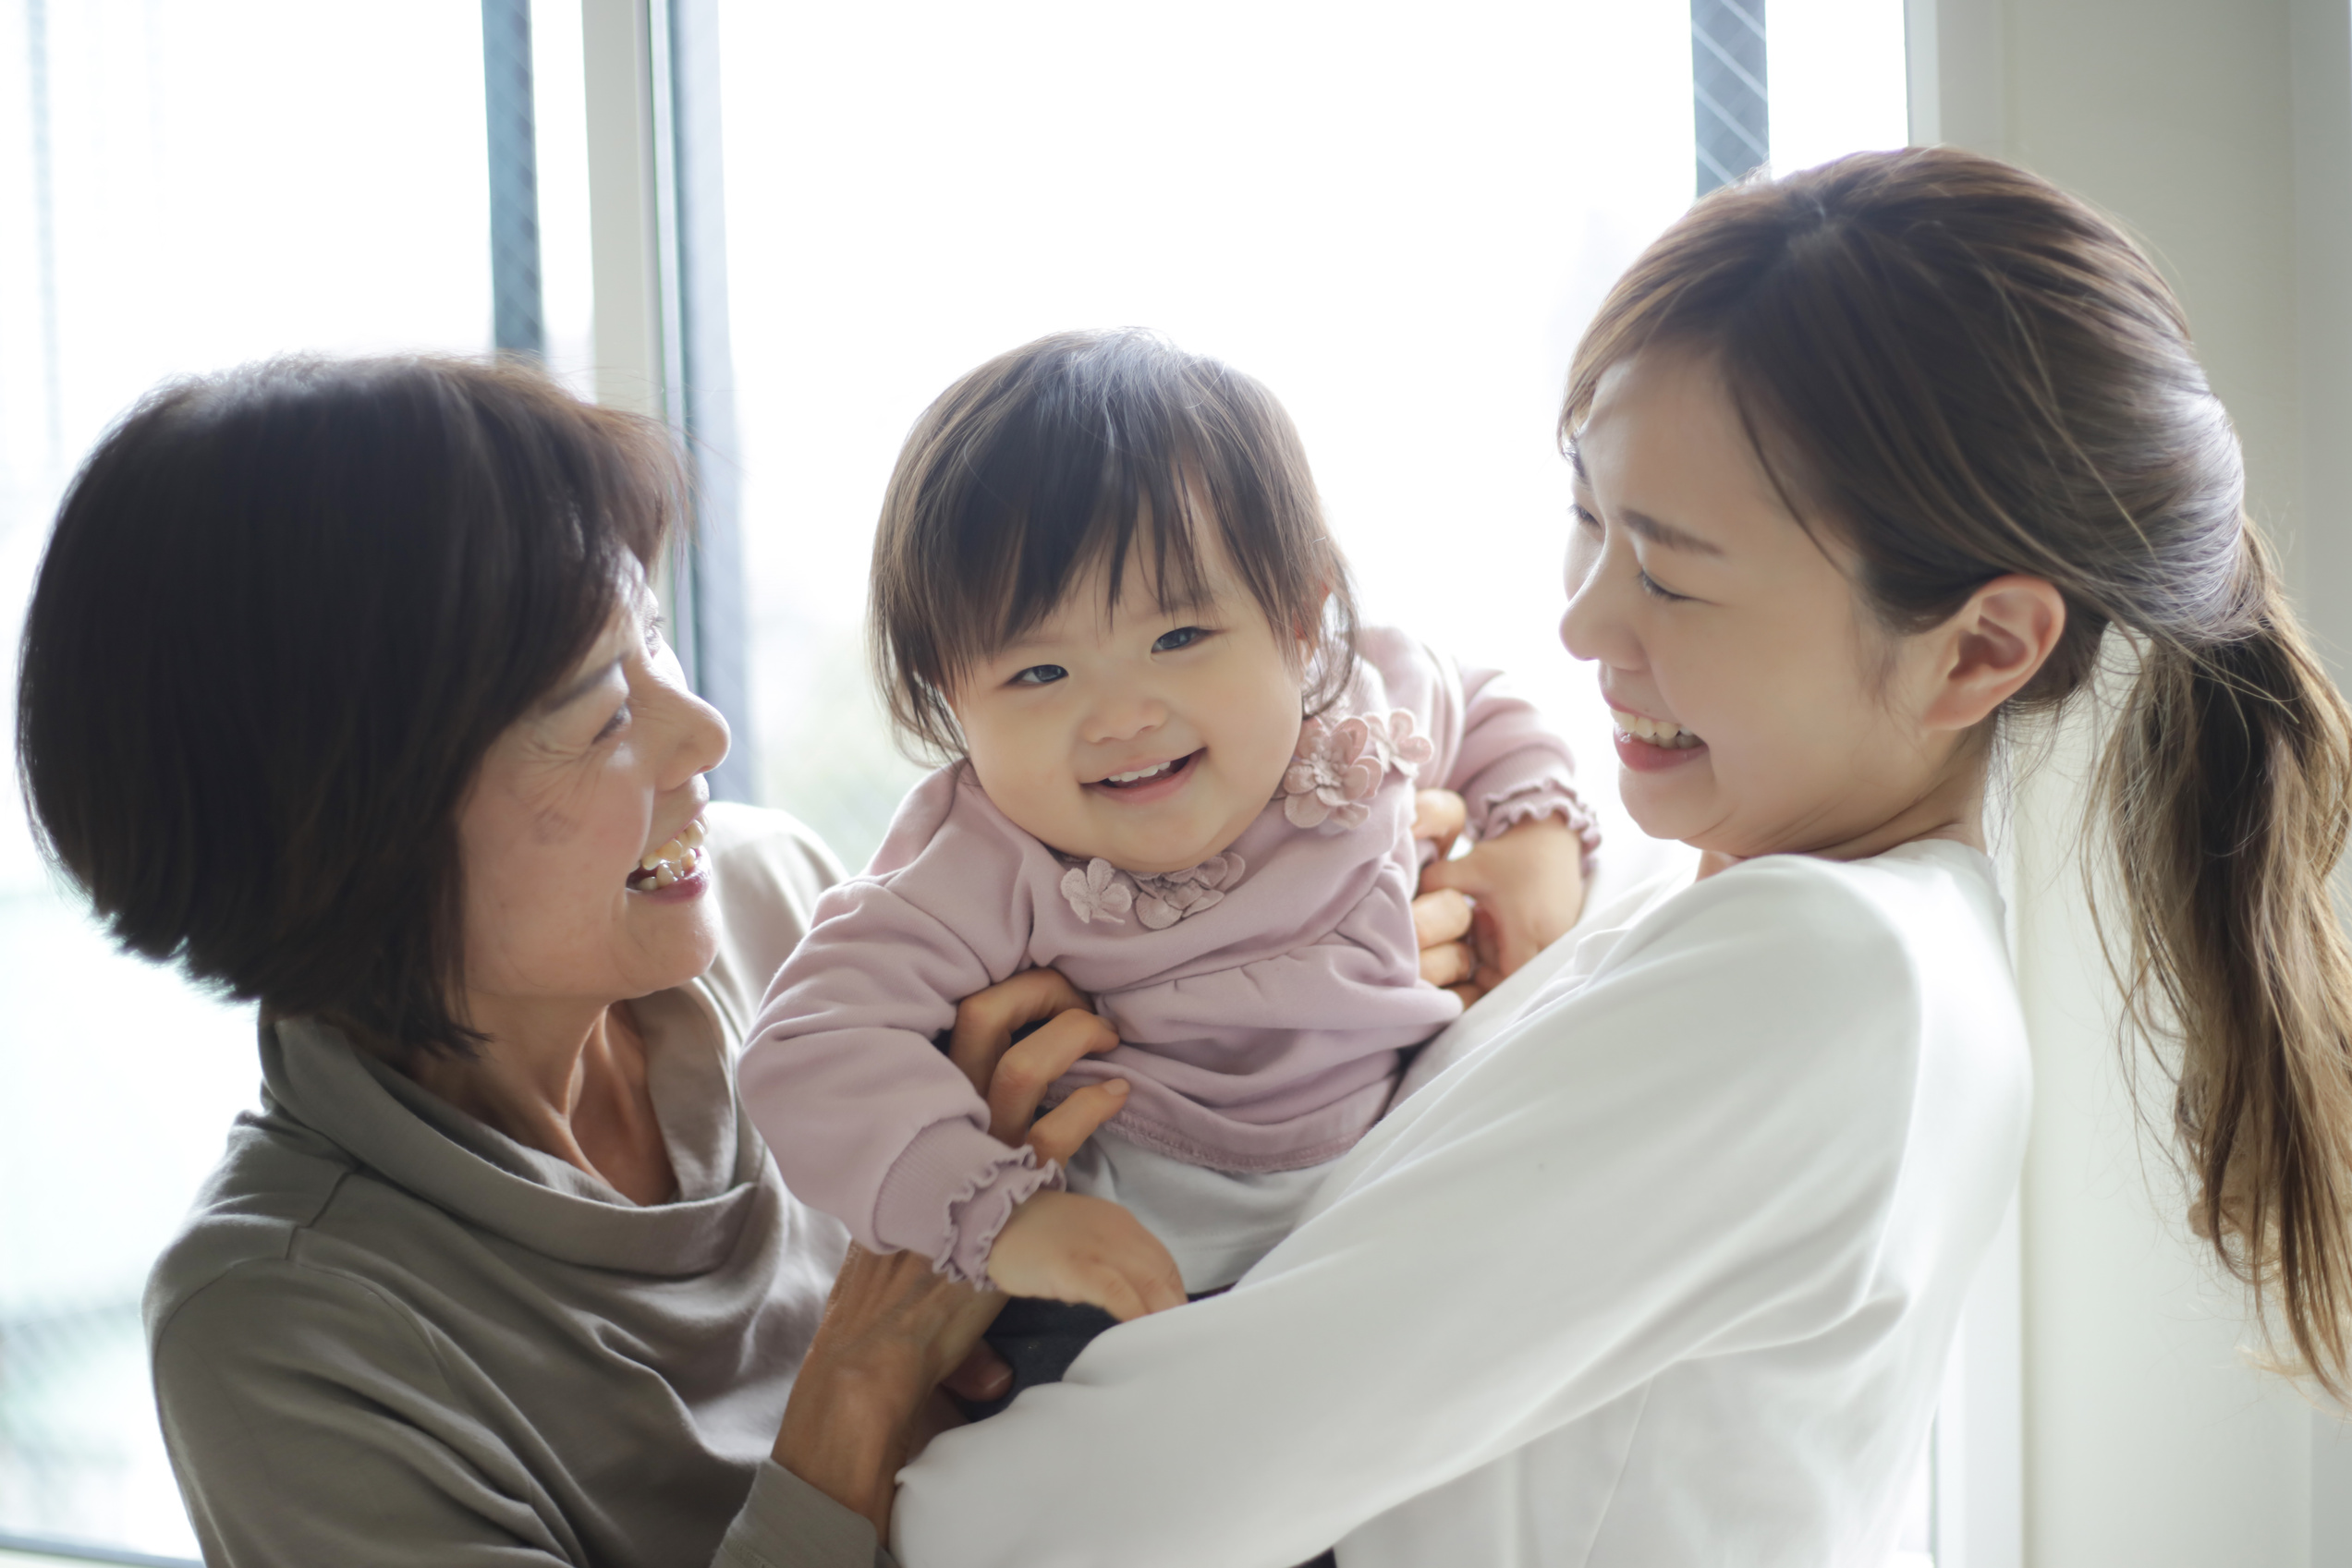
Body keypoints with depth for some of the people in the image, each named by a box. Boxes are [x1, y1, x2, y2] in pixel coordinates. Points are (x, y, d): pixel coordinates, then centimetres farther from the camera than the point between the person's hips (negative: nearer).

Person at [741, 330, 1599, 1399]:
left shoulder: (1365, 704, -5)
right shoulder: (985, 872, -21)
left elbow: (1481, 711, 19)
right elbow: (817, 1047, -28)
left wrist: (1537, 832, 1)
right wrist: (998, 1217, -38)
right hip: (1134, 1269, -4)